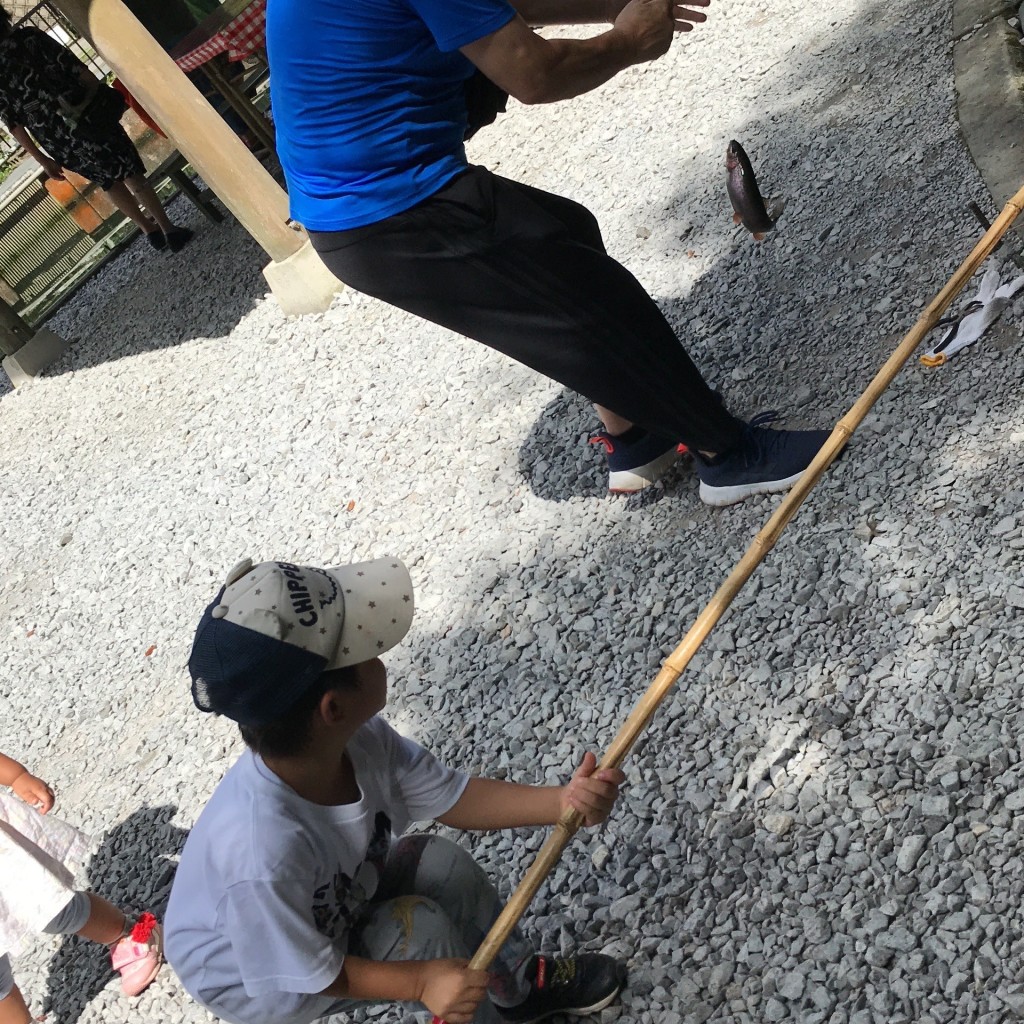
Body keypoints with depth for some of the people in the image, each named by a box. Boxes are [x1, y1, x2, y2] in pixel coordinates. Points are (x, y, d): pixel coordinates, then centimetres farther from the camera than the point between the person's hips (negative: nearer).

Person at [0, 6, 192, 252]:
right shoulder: (27, 37, -7)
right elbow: (74, 68, -8)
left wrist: (41, 159, 11)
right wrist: (106, 95, 4)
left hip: (59, 143, 4)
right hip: (85, 119, -4)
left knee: (109, 181, 23)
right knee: (132, 174, 8)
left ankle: (149, 229, 29)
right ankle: (169, 230, 7)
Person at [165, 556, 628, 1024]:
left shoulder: (358, 738, -24)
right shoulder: (263, 853, -43)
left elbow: (451, 798, -13)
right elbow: (303, 975, -27)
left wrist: (562, 801, -23)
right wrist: (419, 981, -28)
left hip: (331, 904, 6)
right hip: (252, 980, -6)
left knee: (441, 863, -5)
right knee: (416, 927, -21)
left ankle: (520, 984, 21)